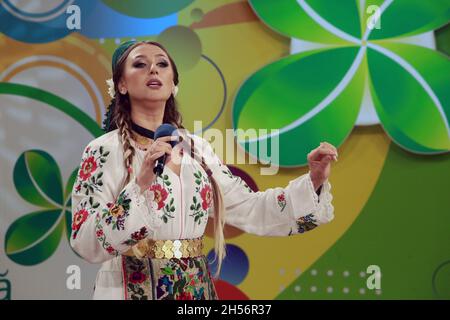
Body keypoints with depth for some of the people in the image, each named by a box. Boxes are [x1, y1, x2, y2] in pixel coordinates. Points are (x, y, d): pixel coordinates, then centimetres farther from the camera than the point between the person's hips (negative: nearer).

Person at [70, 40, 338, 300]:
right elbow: (86, 244, -16)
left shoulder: (198, 149, 4)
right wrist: (140, 184, -25)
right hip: (133, 290, -4)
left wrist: (313, 182, -5)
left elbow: (249, 209, 5)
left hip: (195, 289, 5)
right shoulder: (104, 151, -9)